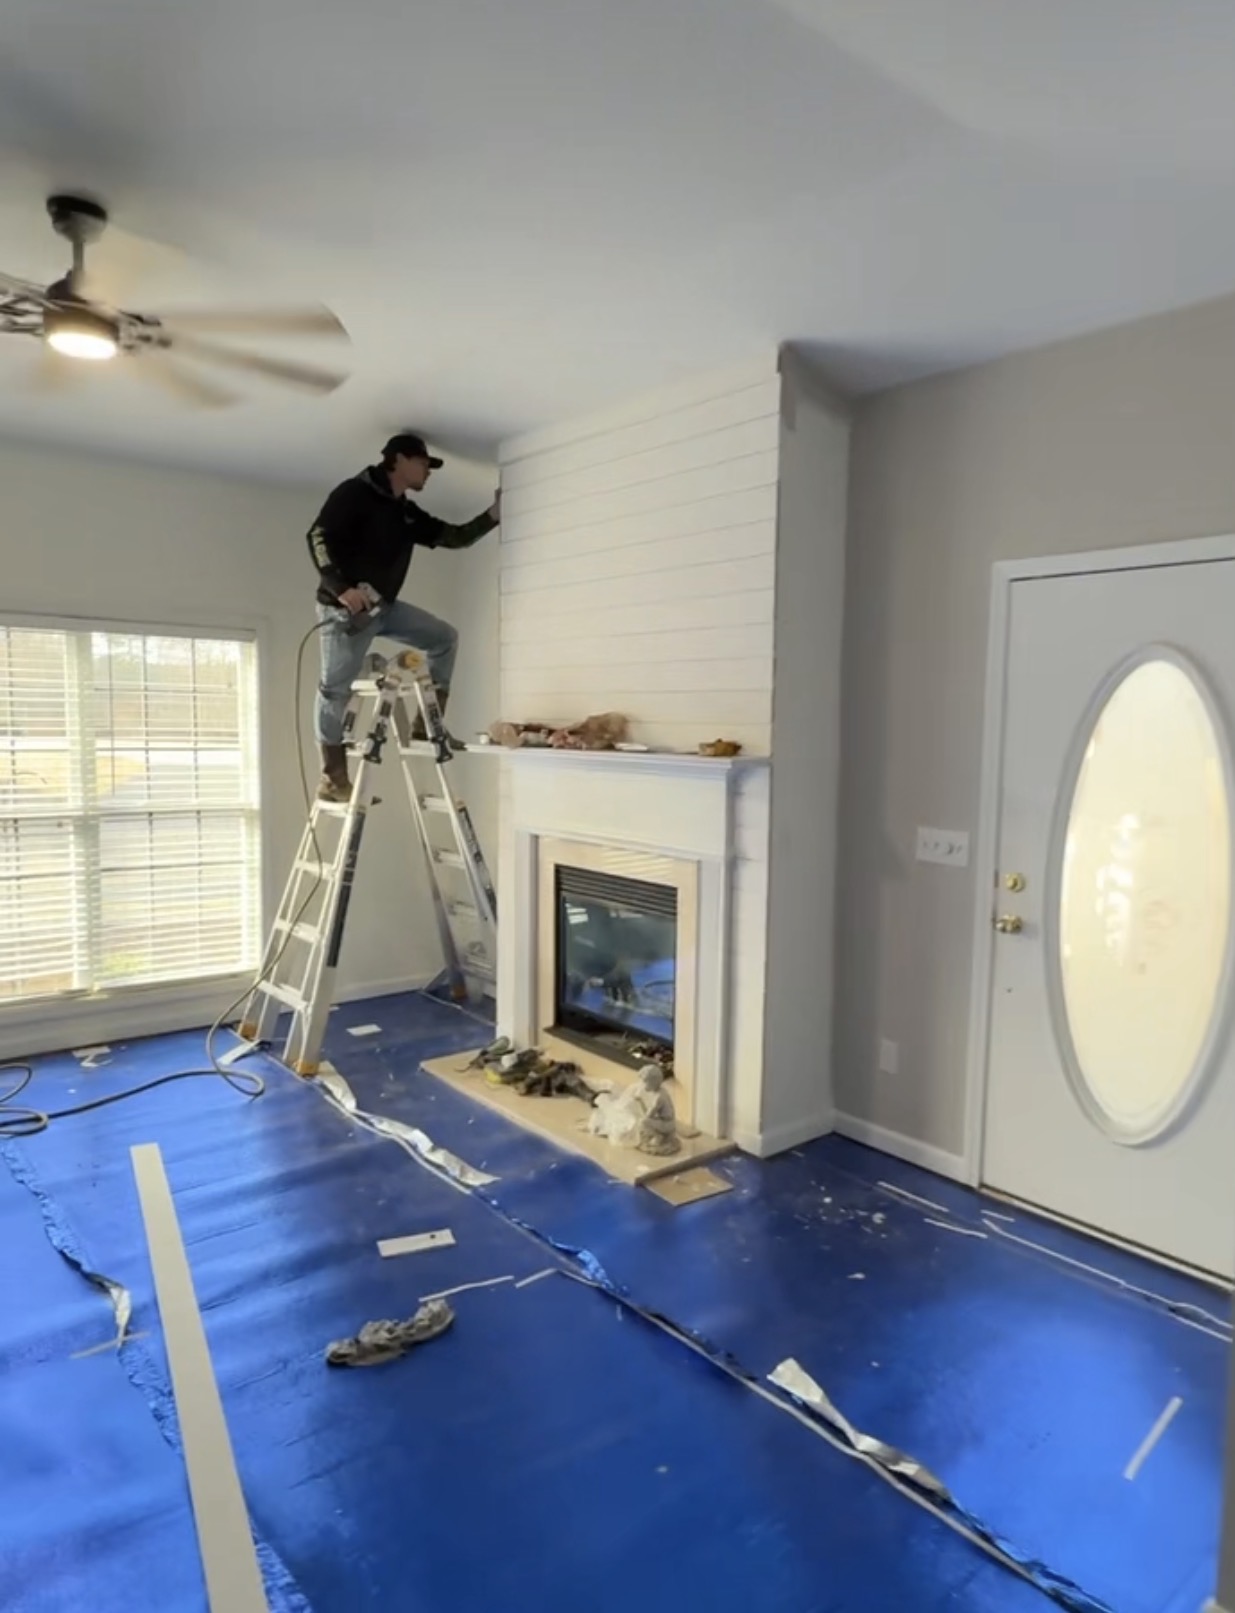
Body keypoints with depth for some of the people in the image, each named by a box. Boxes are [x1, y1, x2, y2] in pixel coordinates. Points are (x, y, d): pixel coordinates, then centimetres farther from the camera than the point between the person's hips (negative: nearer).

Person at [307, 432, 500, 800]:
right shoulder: (355, 492, -9)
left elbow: (456, 537, 16)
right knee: (335, 689, -4)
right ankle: (332, 778, 3)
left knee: (444, 638, 4)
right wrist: (341, 587, -28)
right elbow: (318, 536, -17)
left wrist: (494, 514, 4)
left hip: (384, 606, 8)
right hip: (344, 607, -8)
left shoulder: (409, 514, 14)